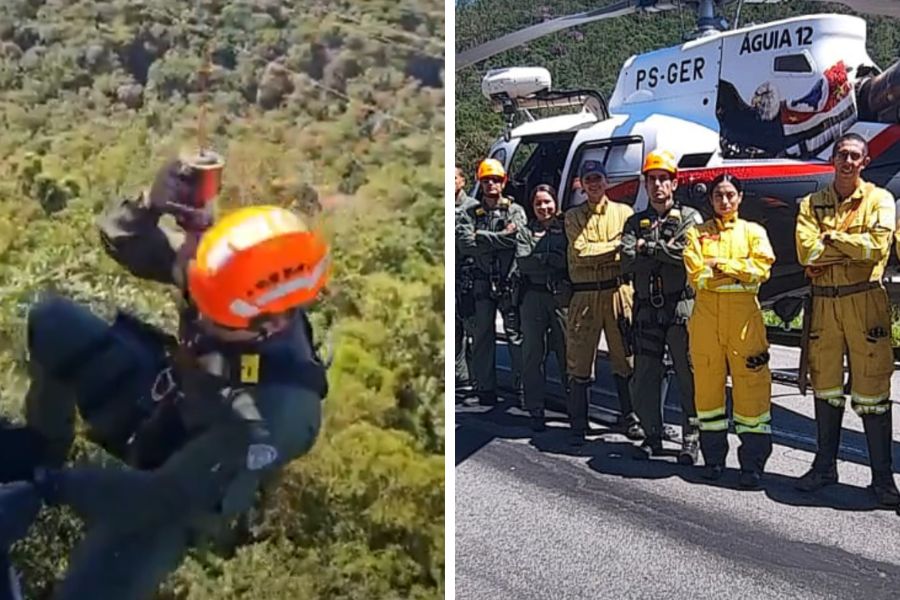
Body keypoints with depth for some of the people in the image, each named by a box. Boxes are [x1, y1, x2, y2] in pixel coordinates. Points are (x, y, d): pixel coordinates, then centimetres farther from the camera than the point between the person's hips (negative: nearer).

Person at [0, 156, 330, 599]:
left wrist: (49, 487, -24)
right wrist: (151, 205, -37)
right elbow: (121, 240, -13)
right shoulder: (239, 285, -24)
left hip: (172, 476, -6)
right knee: (51, 319, -5)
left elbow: (167, 497, -31)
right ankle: (44, 450, 17)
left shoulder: (275, 414, -40)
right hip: (161, 397, 6)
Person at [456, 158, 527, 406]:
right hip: (482, 281, 2)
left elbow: (517, 238, -14)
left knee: (516, 334, 0)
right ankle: (485, 390, 11)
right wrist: (500, 237, -10)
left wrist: (481, 236, -10)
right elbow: (465, 244, -8)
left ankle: (523, 388, 5)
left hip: (509, 281, -2)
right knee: (482, 336, 5)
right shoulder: (470, 213, 8)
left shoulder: (515, 211, 5)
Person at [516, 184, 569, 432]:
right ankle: (536, 411, 5)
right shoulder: (526, 232, 14)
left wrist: (541, 259, -6)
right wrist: (554, 259, -8)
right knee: (533, 355, 0)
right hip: (534, 297, 1)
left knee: (567, 353, -2)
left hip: (562, 296, -1)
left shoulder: (566, 228, 13)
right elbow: (523, 262, -2)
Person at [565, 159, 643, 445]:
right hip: (584, 295, -1)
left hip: (618, 291, 1)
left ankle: (631, 419, 18)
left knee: (625, 358, 5)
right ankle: (578, 425, 10)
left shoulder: (623, 212, 10)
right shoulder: (573, 216, 7)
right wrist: (616, 244, -8)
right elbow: (580, 251, -7)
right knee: (579, 362, 2)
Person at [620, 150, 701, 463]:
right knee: (645, 376, 5)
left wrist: (648, 247, -8)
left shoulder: (690, 218, 6)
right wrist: (665, 252, -11)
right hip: (647, 308, 3)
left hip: (681, 307, -3)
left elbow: (691, 253, -12)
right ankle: (652, 436, 16)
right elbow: (627, 261, -2)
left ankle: (691, 440, 5)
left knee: (689, 376, -2)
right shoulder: (635, 222, 15)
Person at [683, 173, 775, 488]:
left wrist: (719, 265, -8)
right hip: (706, 316, 1)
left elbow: (762, 268, -6)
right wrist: (738, 271, -11)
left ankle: (752, 463, 2)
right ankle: (713, 458, 16)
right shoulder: (697, 233, 11)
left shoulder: (753, 231, 11)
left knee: (751, 387, -4)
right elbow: (697, 276, -4)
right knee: (708, 385, 4)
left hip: (743, 316, -1)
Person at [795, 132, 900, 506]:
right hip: (823, 303, 3)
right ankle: (824, 466, 24)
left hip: (864, 301, -3)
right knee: (826, 388, 11)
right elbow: (806, 251, -6)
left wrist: (831, 239, -7)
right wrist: (855, 246, -10)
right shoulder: (812, 204, 10)